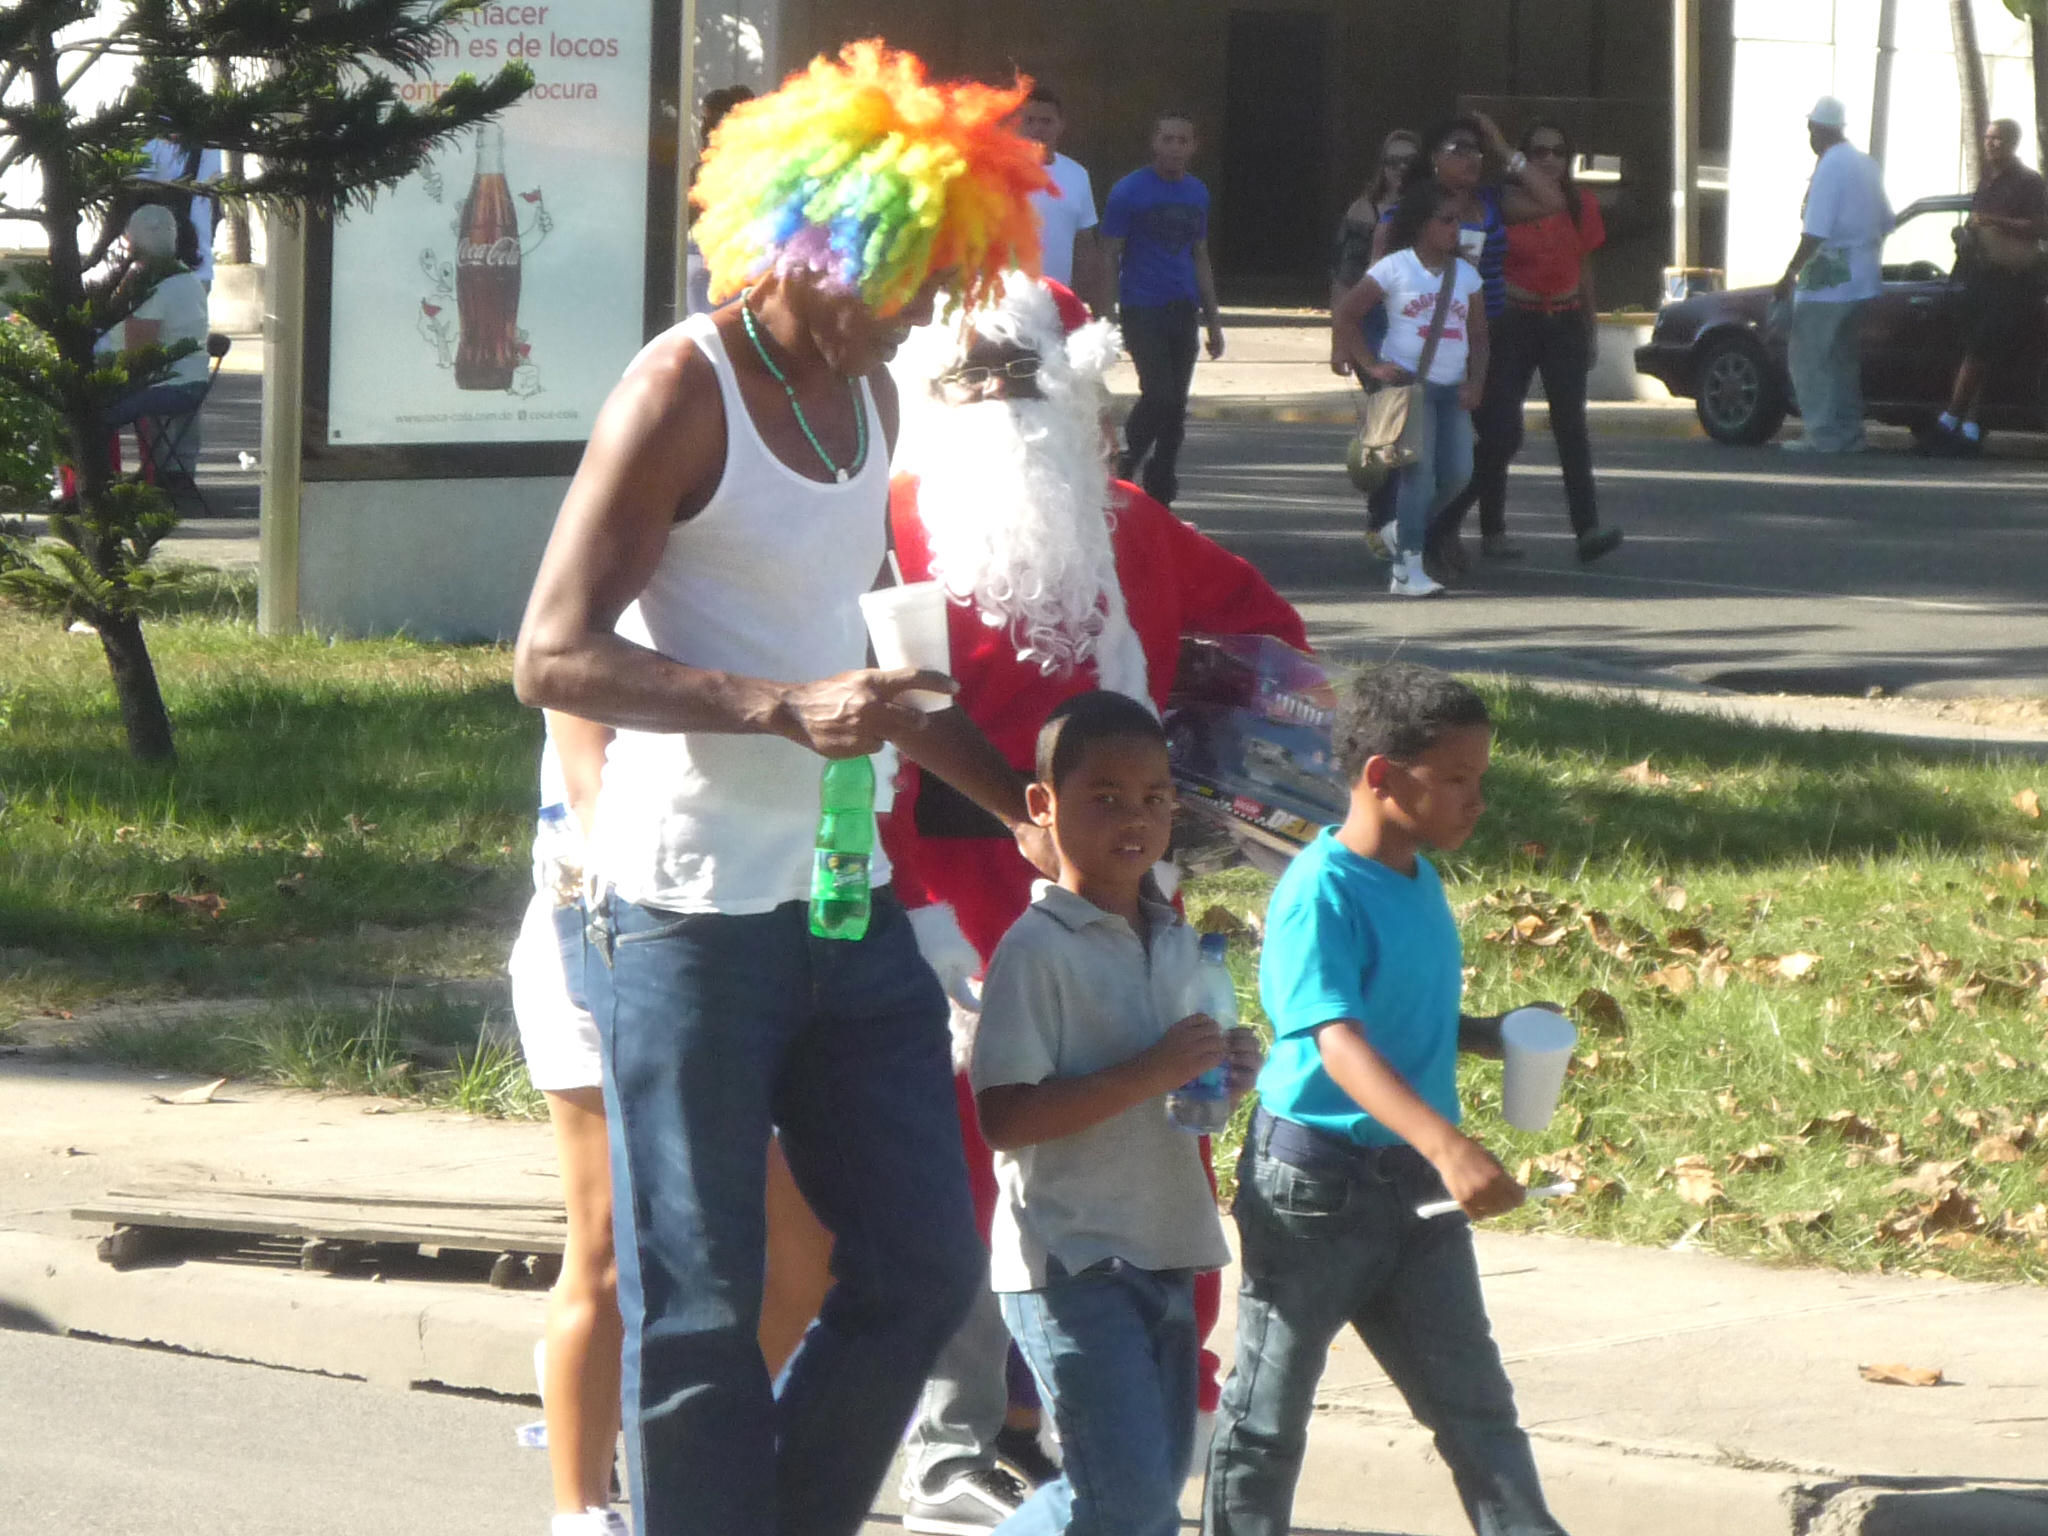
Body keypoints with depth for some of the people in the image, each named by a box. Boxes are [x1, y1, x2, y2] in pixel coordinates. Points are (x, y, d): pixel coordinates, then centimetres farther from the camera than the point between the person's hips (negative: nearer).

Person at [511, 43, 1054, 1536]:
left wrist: (1012, 795, 24)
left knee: (924, 1267, 7)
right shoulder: (683, 392, -13)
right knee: (700, 1312, -1)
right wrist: (785, 708, -27)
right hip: (692, 920, -8)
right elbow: (553, 656, -19)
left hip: (846, 903, 8)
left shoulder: (867, 393, 12)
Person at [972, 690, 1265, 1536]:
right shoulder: (1037, 950, -12)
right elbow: (1004, 1115, -20)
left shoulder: (1177, 943, 13)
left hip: (1165, 1257, 8)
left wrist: (1225, 1078, 2)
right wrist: (1151, 1073, -23)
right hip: (1072, 1264, -8)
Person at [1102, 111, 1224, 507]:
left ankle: (1159, 502, 11)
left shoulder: (1196, 194, 12)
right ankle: (1127, 462, 8)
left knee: (1175, 406, 4)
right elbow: (1109, 256, -4)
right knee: (1160, 394, -17)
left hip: (1182, 310, 5)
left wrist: (1213, 320, 18)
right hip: (1142, 308, -5)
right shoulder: (1129, 192, -5)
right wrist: (1107, 320, -10)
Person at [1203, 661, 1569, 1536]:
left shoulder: (1419, 880, 7)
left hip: (1415, 1182, 8)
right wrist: (1447, 1145, -44)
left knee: (1473, 1398, 6)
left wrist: (1492, 1036, 6)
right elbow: (1337, 1041, -32)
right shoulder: (1320, 892, -20)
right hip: (1315, 1177, -8)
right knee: (1268, 1408, 5)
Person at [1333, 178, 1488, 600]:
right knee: (1419, 471, -16)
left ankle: (1402, 529, 22)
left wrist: (1474, 382, -1)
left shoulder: (1465, 273, 14)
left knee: (1457, 473, -3)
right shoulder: (1395, 268, -1)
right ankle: (1407, 568, -17)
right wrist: (1372, 366, -8)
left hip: (1452, 387, 6)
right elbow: (1345, 316, -1)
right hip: (1407, 382, -6)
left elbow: (1478, 335, 16)